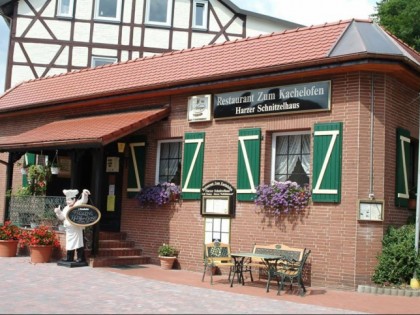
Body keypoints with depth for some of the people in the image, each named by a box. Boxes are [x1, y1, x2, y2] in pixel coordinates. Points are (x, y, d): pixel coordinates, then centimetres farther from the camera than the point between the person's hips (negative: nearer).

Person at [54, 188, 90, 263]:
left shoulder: (78, 204, -5)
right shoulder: (66, 208, 17)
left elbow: (83, 201, -24)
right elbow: (62, 217, 21)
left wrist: (85, 194, -43)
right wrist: (58, 212, 4)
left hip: (78, 228, -7)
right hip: (69, 229, 7)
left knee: (79, 243, -4)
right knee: (69, 243, 13)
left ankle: (81, 258, 1)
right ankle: (69, 258, 22)